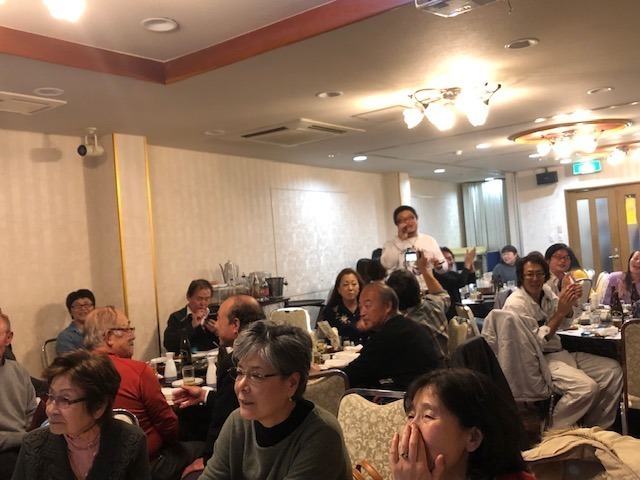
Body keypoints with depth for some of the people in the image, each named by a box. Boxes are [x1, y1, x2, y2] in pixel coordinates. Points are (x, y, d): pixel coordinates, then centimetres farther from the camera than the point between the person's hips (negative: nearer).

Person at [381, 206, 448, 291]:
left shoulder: (430, 240, 12)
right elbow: (387, 265, -15)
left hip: (427, 290, 2)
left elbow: (444, 267, 14)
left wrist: (438, 266, -10)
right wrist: (400, 240, -11)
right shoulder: (391, 244, 4)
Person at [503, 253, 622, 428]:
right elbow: (536, 342, -18)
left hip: (559, 353, 9)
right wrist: (559, 312, -20)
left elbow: (566, 322, 17)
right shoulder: (515, 304, -15)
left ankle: (595, 428, 9)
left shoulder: (545, 291, 7)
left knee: (613, 370, 0)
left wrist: (569, 304, -5)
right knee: (587, 387, -27)